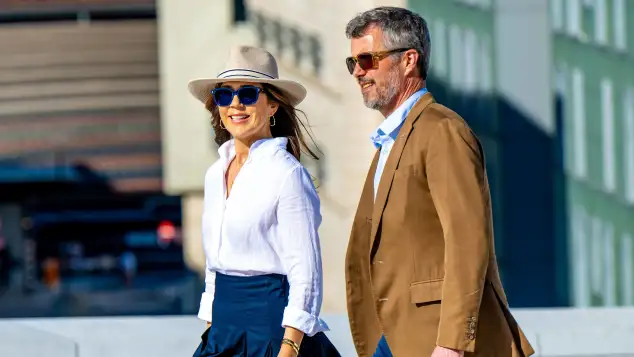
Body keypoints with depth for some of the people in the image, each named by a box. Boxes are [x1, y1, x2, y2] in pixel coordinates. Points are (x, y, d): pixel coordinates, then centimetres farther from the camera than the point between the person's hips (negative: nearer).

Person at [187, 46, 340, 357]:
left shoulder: (287, 173, -9)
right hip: (225, 329, 7)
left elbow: (306, 275, -12)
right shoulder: (216, 175, 13)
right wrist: (211, 329, 16)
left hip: (271, 323, -7)